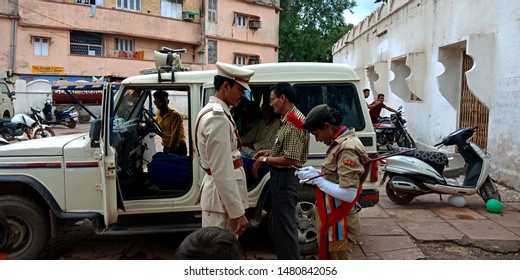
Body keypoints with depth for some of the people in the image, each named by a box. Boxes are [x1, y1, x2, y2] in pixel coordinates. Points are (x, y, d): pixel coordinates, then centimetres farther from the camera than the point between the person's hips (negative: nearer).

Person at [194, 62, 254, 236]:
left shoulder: (213, 111, 12)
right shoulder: (218, 118, -21)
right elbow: (222, 172, -24)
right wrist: (238, 212, -21)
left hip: (222, 192, 10)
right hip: (222, 196, -10)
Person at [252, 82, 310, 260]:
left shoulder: (293, 122, -21)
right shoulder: (289, 119, 11)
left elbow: (291, 159, -25)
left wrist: (264, 160, -18)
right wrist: (270, 152, 11)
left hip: (285, 178, -11)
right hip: (282, 177, 11)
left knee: (285, 225, -1)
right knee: (281, 222, 20)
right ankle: (285, 260, 34)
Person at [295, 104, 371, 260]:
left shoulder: (347, 149, -24)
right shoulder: (340, 143, 7)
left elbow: (349, 194, -29)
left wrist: (316, 178, -21)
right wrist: (316, 175, 1)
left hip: (338, 222, -10)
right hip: (332, 218, 10)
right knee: (329, 258, 25)